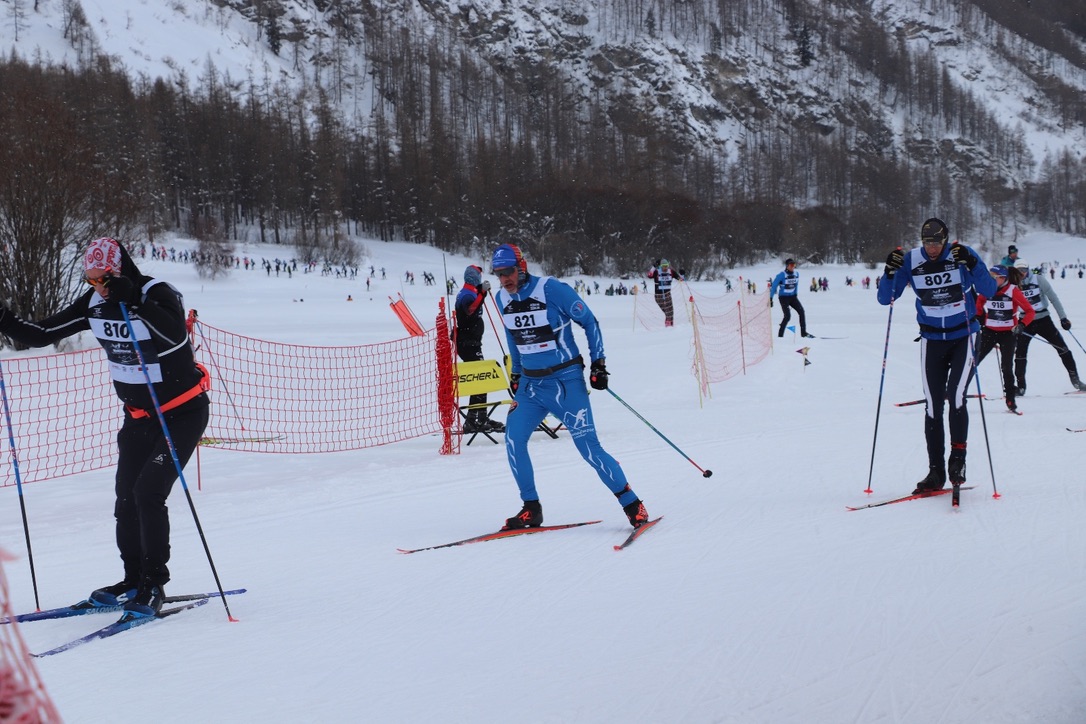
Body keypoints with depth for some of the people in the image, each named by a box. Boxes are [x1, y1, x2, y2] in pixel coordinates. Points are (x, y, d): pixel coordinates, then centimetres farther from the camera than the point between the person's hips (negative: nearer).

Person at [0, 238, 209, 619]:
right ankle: (134, 580, 21)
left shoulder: (158, 294, -22)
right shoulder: (93, 304, -3)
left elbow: (176, 333, -42)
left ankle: (153, 584, -4)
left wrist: (133, 300, -47)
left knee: (148, 492, -15)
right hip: (138, 414, 7)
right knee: (126, 497, 6)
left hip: (183, 412, -7)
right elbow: (43, 334, -1)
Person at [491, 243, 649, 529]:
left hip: (565, 381, -6)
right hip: (530, 384, 6)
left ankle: (632, 505, 4)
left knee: (588, 445, -10)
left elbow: (589, 322, -6)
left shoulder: (552, 289, -15)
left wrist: (598, 363, -7)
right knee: (513, 439, -11)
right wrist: (515, 374, 22)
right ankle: (531, 509, 3)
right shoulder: (502, 299, 3)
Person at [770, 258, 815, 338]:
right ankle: (780, 335, -5)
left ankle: (803, 333, -1)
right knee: (787, 316, -16)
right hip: (784, 297, -6)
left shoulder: (796, 274, 2)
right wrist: (770, 299, -13)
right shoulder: (781, 275, -16)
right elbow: (773, 287, -12)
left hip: (793, 296, 6)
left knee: (802, 312, -8)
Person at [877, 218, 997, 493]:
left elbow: (989, 290, -17)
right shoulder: (910, 260, -7)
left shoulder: (962, 254, -11)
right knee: (933, 406, 1)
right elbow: (885, 299, -6)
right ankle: (936, 472, 8)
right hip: (932, 340, 2)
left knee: (955, 396, -20)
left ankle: (958, 455, -1)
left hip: (964, 337, -2)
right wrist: (890, 272, -24)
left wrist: (971, 265, -32)